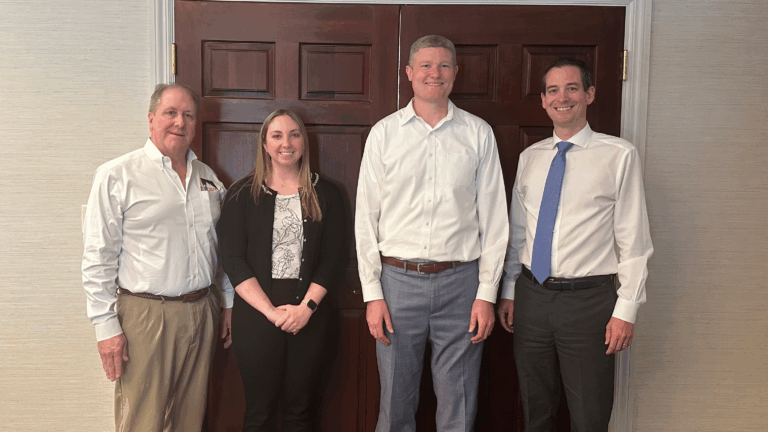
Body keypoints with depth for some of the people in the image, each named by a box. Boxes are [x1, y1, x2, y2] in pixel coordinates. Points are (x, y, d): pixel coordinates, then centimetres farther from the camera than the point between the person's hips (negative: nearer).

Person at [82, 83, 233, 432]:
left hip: (201, 311, 5)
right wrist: (106, 326, -11)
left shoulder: (208, 177, 13)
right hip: (145, 314, -5)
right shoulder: (117, 176, -4)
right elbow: (98, 259, -7)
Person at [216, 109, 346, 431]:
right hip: (255, 314, -1)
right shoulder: (244, 194, 3)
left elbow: (333, 258, 3)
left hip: (309, 315, 1)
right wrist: (271, 311, -12)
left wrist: (307, 307, -11)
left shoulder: (325, 195, 7)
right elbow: (232, 259, -3)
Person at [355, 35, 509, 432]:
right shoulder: (385, 133, 5)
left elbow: (494, 217, 4)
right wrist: (372, 294, -2)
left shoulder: (478, 134, 5)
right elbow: (366, 218, 4)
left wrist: (487, 293, -2)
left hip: (460, 282, 0)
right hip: (398, 280, 0)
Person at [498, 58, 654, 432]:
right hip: (531, 296, 4)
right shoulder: (529, 158, 9)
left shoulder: (618, 155, -5)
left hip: (588, 301, -4)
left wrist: (626, 310, -10)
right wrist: (509, 292, 13)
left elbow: (633, 239, -6)